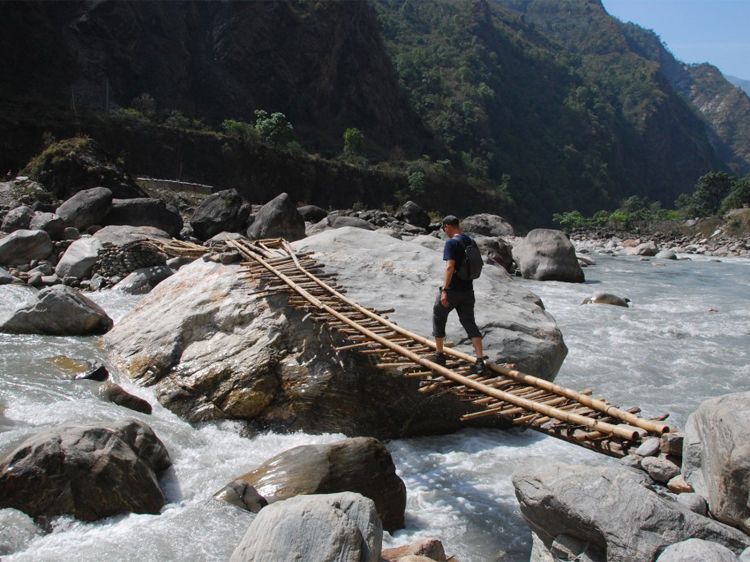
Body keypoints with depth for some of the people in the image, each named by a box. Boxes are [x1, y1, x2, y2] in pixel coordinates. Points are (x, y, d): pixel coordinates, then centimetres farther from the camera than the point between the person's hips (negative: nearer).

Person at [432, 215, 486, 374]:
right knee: (469, 322, 6)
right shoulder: (470, 242, 10)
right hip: (467, 289, 7)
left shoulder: (451, 243, -14)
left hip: (452, 289, -7)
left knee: (438, 318, 14)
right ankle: (480, 360, -4)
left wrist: (444, 290, -25)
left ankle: (439, 355, 22)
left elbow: (450, 266, -23)